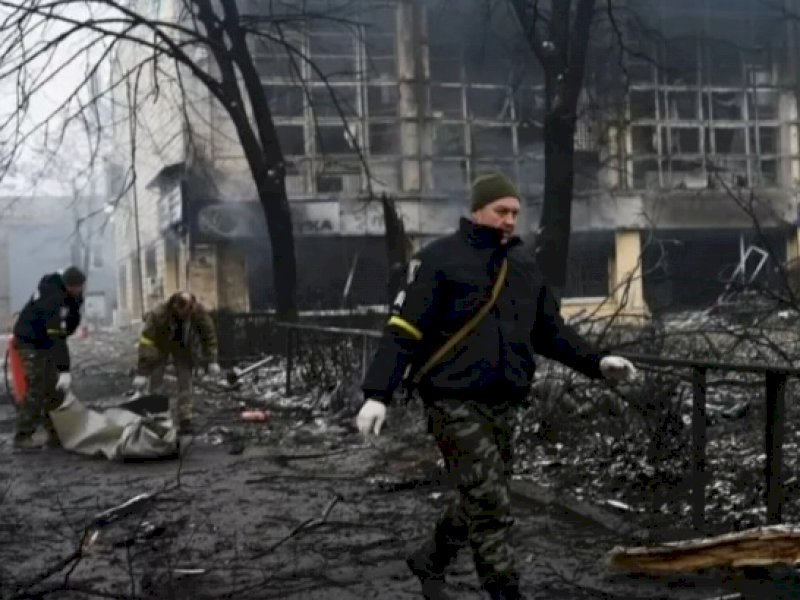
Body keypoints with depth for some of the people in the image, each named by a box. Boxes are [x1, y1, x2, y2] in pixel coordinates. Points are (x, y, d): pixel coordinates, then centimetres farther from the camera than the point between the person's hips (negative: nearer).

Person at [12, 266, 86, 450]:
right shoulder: (54, 299, -33)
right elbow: (57, 337, -39)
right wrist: (64, 370, -41)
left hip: (46, 342, 9)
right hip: (31, 343, -9)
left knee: (54, 389, 8)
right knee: (36, 389, -13)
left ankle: (55, 434, 13)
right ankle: (23, 437, -8)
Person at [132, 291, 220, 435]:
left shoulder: (200, 313, -29)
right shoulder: (158, 315, -37)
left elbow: (209, 335, -14)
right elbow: (147, 342, -36)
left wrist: (212, 361, -13)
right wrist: (142, 373, -36)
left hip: (184, 348, 2)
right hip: (160, 346, -2)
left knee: (185, 382, -6)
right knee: (156, 382, -6)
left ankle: (185, 420, -3)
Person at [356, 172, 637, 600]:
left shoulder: (522, 263, 12)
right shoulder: (440, 260, -8)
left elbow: (549, 330, 19)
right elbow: (404, 330, -12)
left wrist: (596, 362, 8)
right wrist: (377, 394, -20)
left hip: (502, 403, 7)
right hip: (454, 402, -7)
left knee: (481, 503, 15)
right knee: (490, 505, -10)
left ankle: (429, 562, 36)